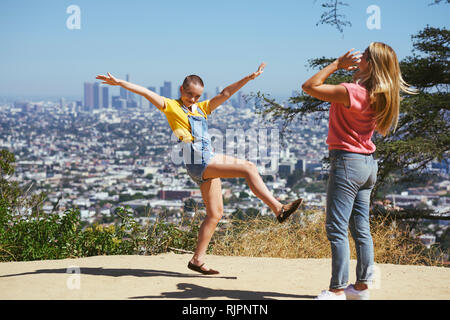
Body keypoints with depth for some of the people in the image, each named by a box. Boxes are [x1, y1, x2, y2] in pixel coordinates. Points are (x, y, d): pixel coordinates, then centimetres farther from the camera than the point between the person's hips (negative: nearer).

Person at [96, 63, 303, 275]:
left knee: (215, 214, 8)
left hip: (208, 163, 8)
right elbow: (146, 93, -5)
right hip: (198, 161, -8)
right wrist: (119, 82, -12)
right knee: (248, 168, -14)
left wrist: (249, 78, 11)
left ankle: (197, 259, 12)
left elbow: (225, 94, 18)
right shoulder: (171, 106, 5)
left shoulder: (202, 108, 22)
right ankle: (278, 208, -11)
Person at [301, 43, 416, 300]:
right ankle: (362, 286, 19)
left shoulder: (353, 92, -20)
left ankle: (337, 290, -3)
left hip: (347, 161, -9)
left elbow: (310, 87, -16)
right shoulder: (378, 96, 4)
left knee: (337, 229, -4)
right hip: (368, 163, 9)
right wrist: (349, 69, 13)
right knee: (361, 228, 13)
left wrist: (338, 64, -7)